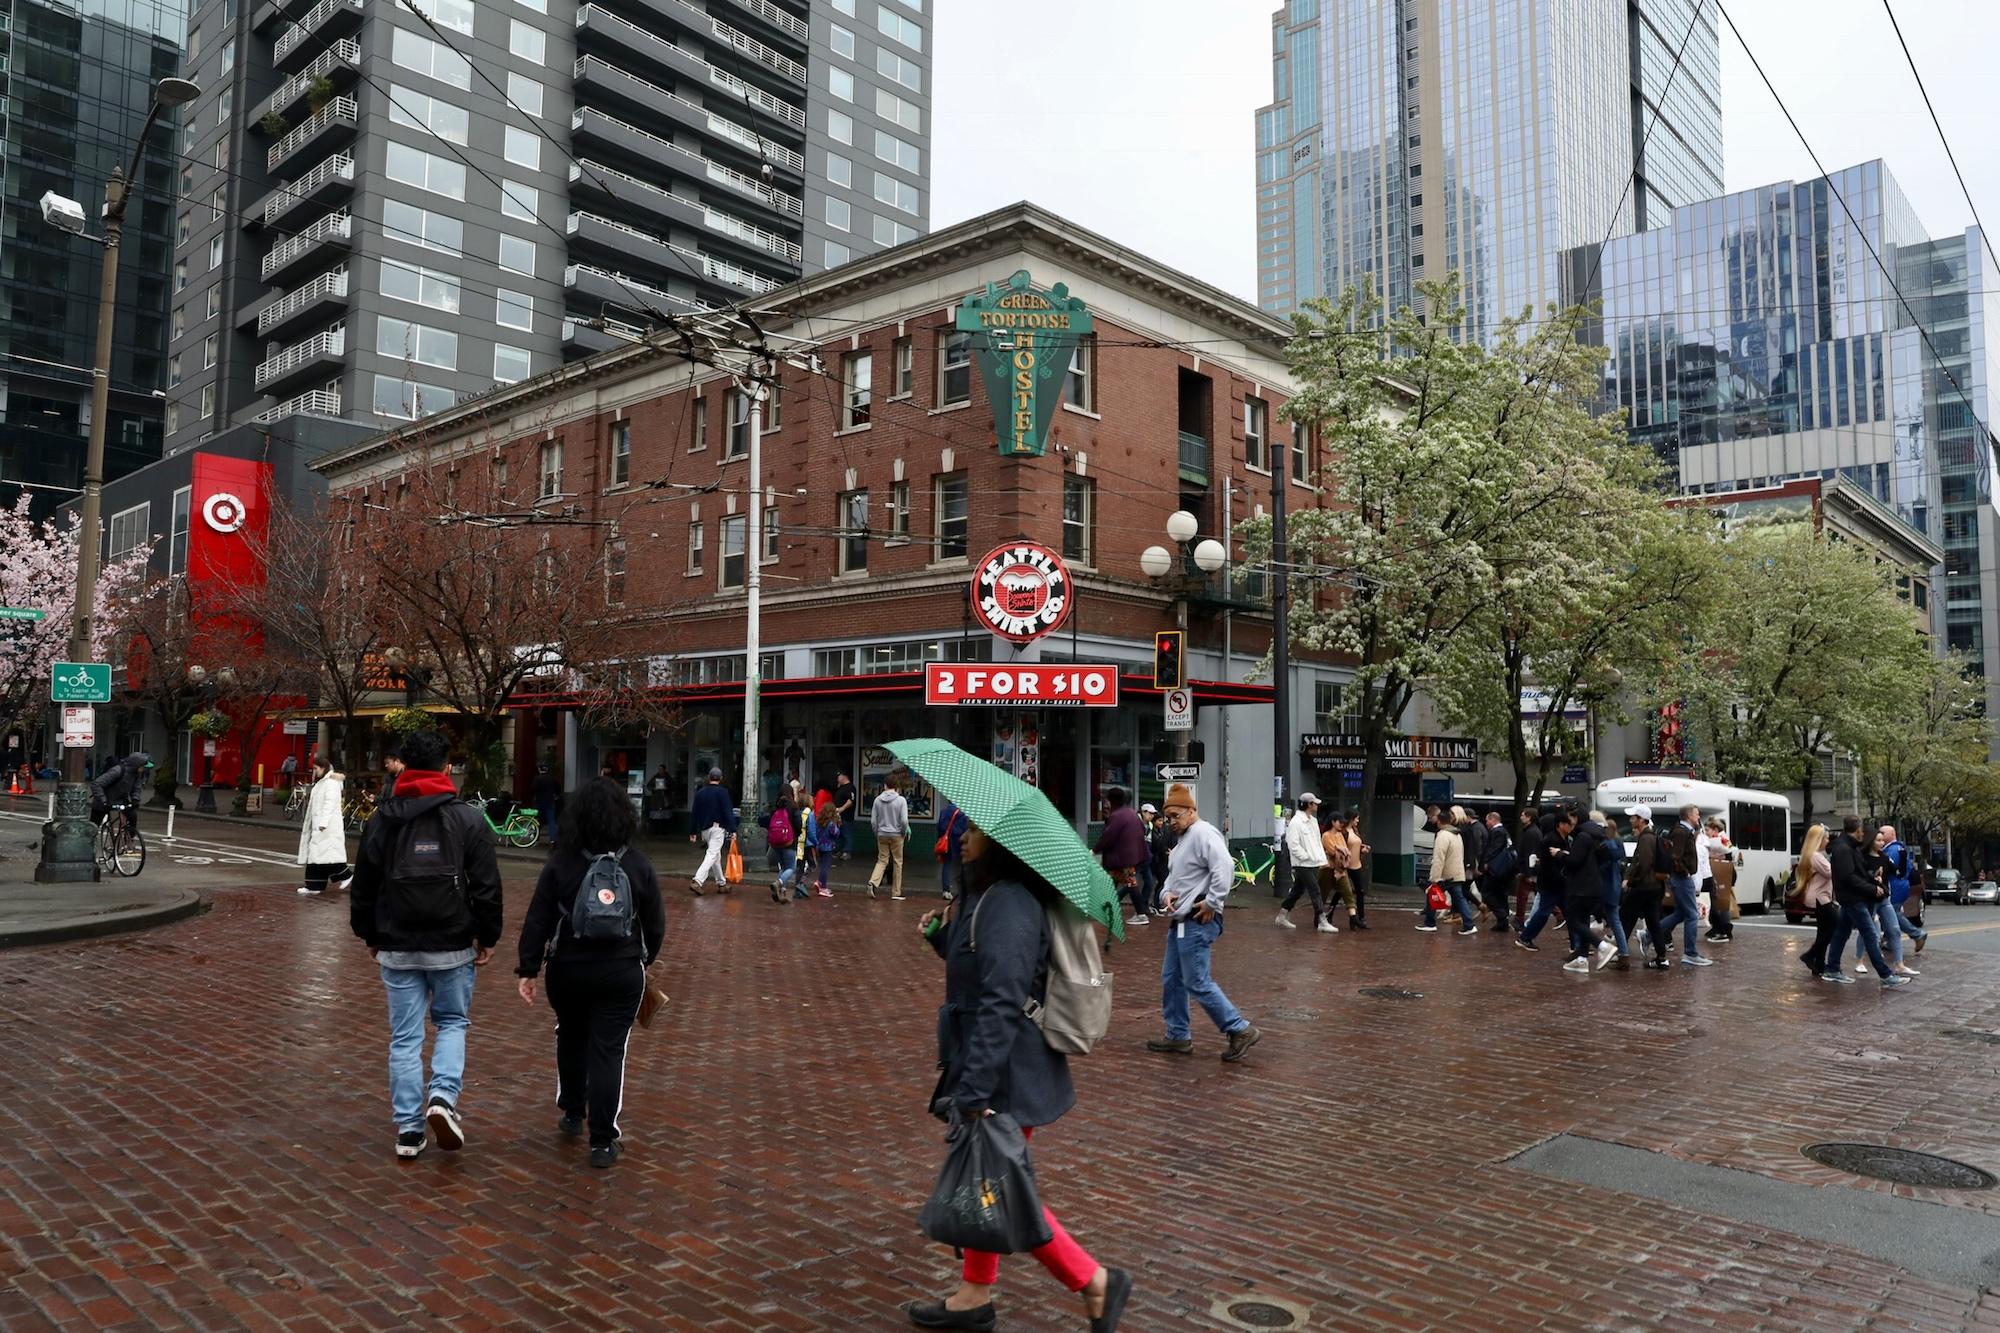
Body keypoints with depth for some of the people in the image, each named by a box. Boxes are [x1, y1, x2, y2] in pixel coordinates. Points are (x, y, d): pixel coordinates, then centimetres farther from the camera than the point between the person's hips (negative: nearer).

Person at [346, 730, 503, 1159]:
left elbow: (362, 887, 9)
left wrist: (370, 937, 21)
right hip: (452, 946, -2)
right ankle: (443, 1098, -6)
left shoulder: (381, 820, 2)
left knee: (405, 1037, 9)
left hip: (397, 948, 2)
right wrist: (487, 938, 4)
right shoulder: (468, 818, -6)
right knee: (453, 1023, 15)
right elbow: (486, 887, -6)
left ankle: (408, 1130, 11)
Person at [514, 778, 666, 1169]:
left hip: (568, 971, 1)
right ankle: (602, 1142, 3)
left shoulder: (559, 864, -6)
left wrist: (528, 969, 0)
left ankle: (572, 1115, 38)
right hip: (622, 974, -1)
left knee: (570, 1039, 23)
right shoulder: (639, 867, -4)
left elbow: (537, 922, -6)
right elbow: (656, 926, 3)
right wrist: (642, 960, 20)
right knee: (609, 1051, 3)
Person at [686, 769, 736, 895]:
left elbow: (694, 813, 13)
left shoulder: (700, 793, 10)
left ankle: (721, 884, 23)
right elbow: (728, 812, -12)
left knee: (716, 856, 17)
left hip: (704, 829, 6)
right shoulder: (722, 792, -7)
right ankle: (697, 881, -24)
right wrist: (733, 830, -12)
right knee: (712, 855, -10)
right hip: (718, 828, -6)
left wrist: (693, 832, 17)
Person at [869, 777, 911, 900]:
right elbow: (904, 820, -15)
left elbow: (873, 821, 1)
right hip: (896, 835, -2)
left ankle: (873, 882, -14)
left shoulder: (878, 800, -1)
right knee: (897, 862, 8)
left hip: (882, 835, 2)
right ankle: (896, 893, 11)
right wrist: (904, 833, 1)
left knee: (882, 860, 12)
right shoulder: (901, 800, -10)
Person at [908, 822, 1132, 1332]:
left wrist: (974, 1092, -31)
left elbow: (1000, 1007, -30)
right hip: (991, 1072, 10)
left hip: (1006, 1076, -10)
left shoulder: (1008, 906, -24)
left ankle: (1095, 1282, 12)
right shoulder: (990, 896, 8)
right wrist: (944, 935, 7)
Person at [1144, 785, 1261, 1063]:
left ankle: (1240, 1031, 0)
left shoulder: (1204, 834, -15)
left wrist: (1211, 903, -23)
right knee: (1171, 979, 14)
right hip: (1180, 921, 11)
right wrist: (1166, 894, 4)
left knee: (1197, 983, -9)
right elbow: (1173, 876, 26)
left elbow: (1225, 868, -28)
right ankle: (1178, 1037, 24)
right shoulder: (1182, 839, 18)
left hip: (1197, 922, -11)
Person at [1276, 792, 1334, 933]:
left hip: (1314, 864, 9)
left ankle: (1282, 916, 24)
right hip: (1303, 864, -9)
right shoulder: (1296, 822, -15)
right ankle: (1322, 922, -6)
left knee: (1297, 890, 15)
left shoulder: (1313, 820, 13)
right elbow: (1293, 844, -19)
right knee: (1315, 891, -9)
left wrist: (1323, 859, 10)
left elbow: (1318, 841, 19)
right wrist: (1307, 857, -17)